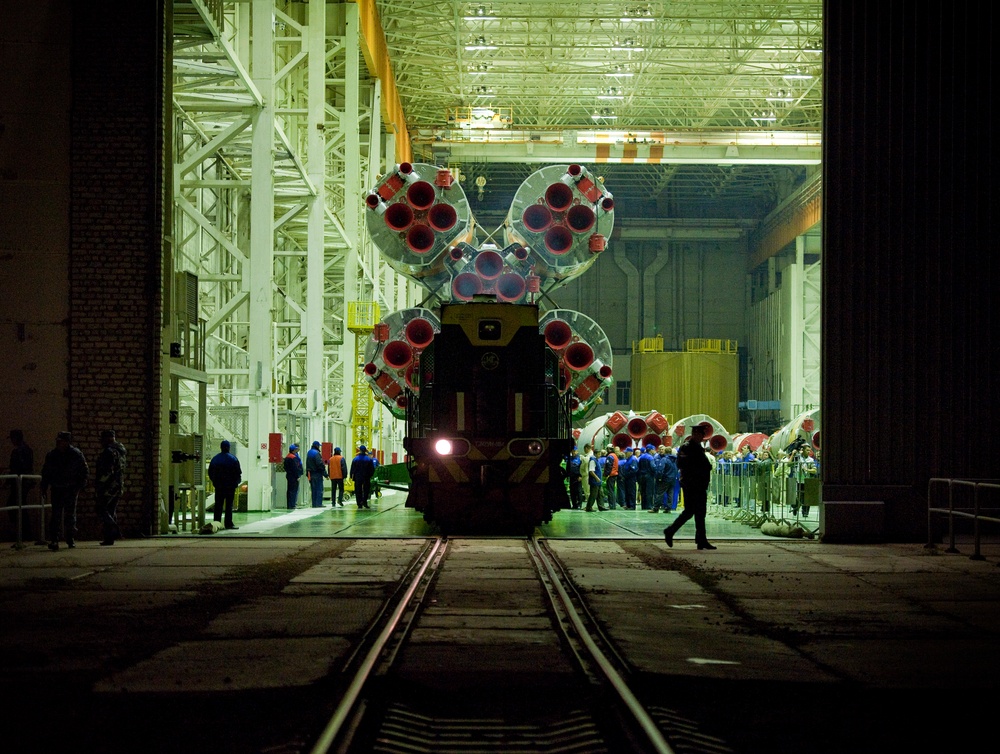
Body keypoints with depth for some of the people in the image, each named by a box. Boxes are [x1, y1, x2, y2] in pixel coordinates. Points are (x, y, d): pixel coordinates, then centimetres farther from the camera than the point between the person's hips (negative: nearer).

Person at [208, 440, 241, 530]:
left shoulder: (215, 458, 5)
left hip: (218, 485, 3)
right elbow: (238, 472, -7)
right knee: (229, 505, 0)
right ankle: (228, 523, -3)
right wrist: (236, 482, 10)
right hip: (230, 485, -3)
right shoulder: (233, 459, -7)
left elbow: (210, 472, 11)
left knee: (218, 505, 7)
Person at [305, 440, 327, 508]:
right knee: (319, 489, -5)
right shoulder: (316, 453, -14)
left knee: (313, 489, 11)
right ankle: (318, 503, -9)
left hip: (311, 474, 8)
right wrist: (325, 474, -14)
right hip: (317, 473, -8)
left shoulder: (309, 453, 14)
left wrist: (307, 473, 25)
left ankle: (314, 504, 11)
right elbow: (320, 464, -19)